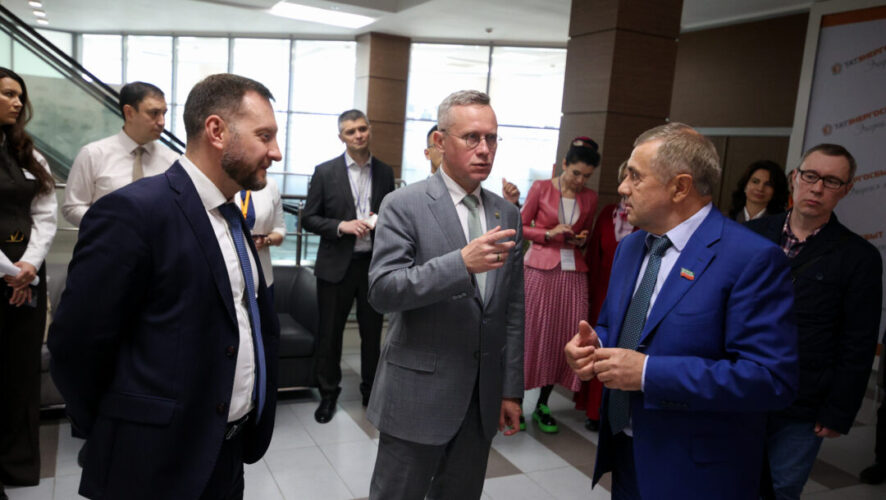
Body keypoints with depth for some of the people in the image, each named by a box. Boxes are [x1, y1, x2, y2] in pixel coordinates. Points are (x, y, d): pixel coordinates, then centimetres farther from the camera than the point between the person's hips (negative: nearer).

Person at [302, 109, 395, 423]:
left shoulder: (385, 172, 7)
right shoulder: (325, 172, -1)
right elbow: (309, 218, -1)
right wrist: (341, 226, -17)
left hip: (374, 264, 2)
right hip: (336, 266, -2)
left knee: (373, 332, 11)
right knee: (330, 333, 8)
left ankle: (371, 390, 29)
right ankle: (328, 393, 26)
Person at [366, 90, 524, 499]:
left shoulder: (507, 214, 7)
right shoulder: (404, 205, -9)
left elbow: (512, 309, 9)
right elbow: (382, 290, -17)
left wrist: (511, 389, 9)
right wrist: (462, 263, -28)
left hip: (483, 399, 5)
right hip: (419, 393, -4)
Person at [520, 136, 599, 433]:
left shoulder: (589, 198, 9)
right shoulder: (541, 188, -1)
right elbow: (522, 227, 4)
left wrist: (582, 240, 1)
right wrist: (548, 234, -11)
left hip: (573, 272, 3)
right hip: (539, 268, -3)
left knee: (563, 336, 3)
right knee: (531, 333, 0)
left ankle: (542, 406, 17)